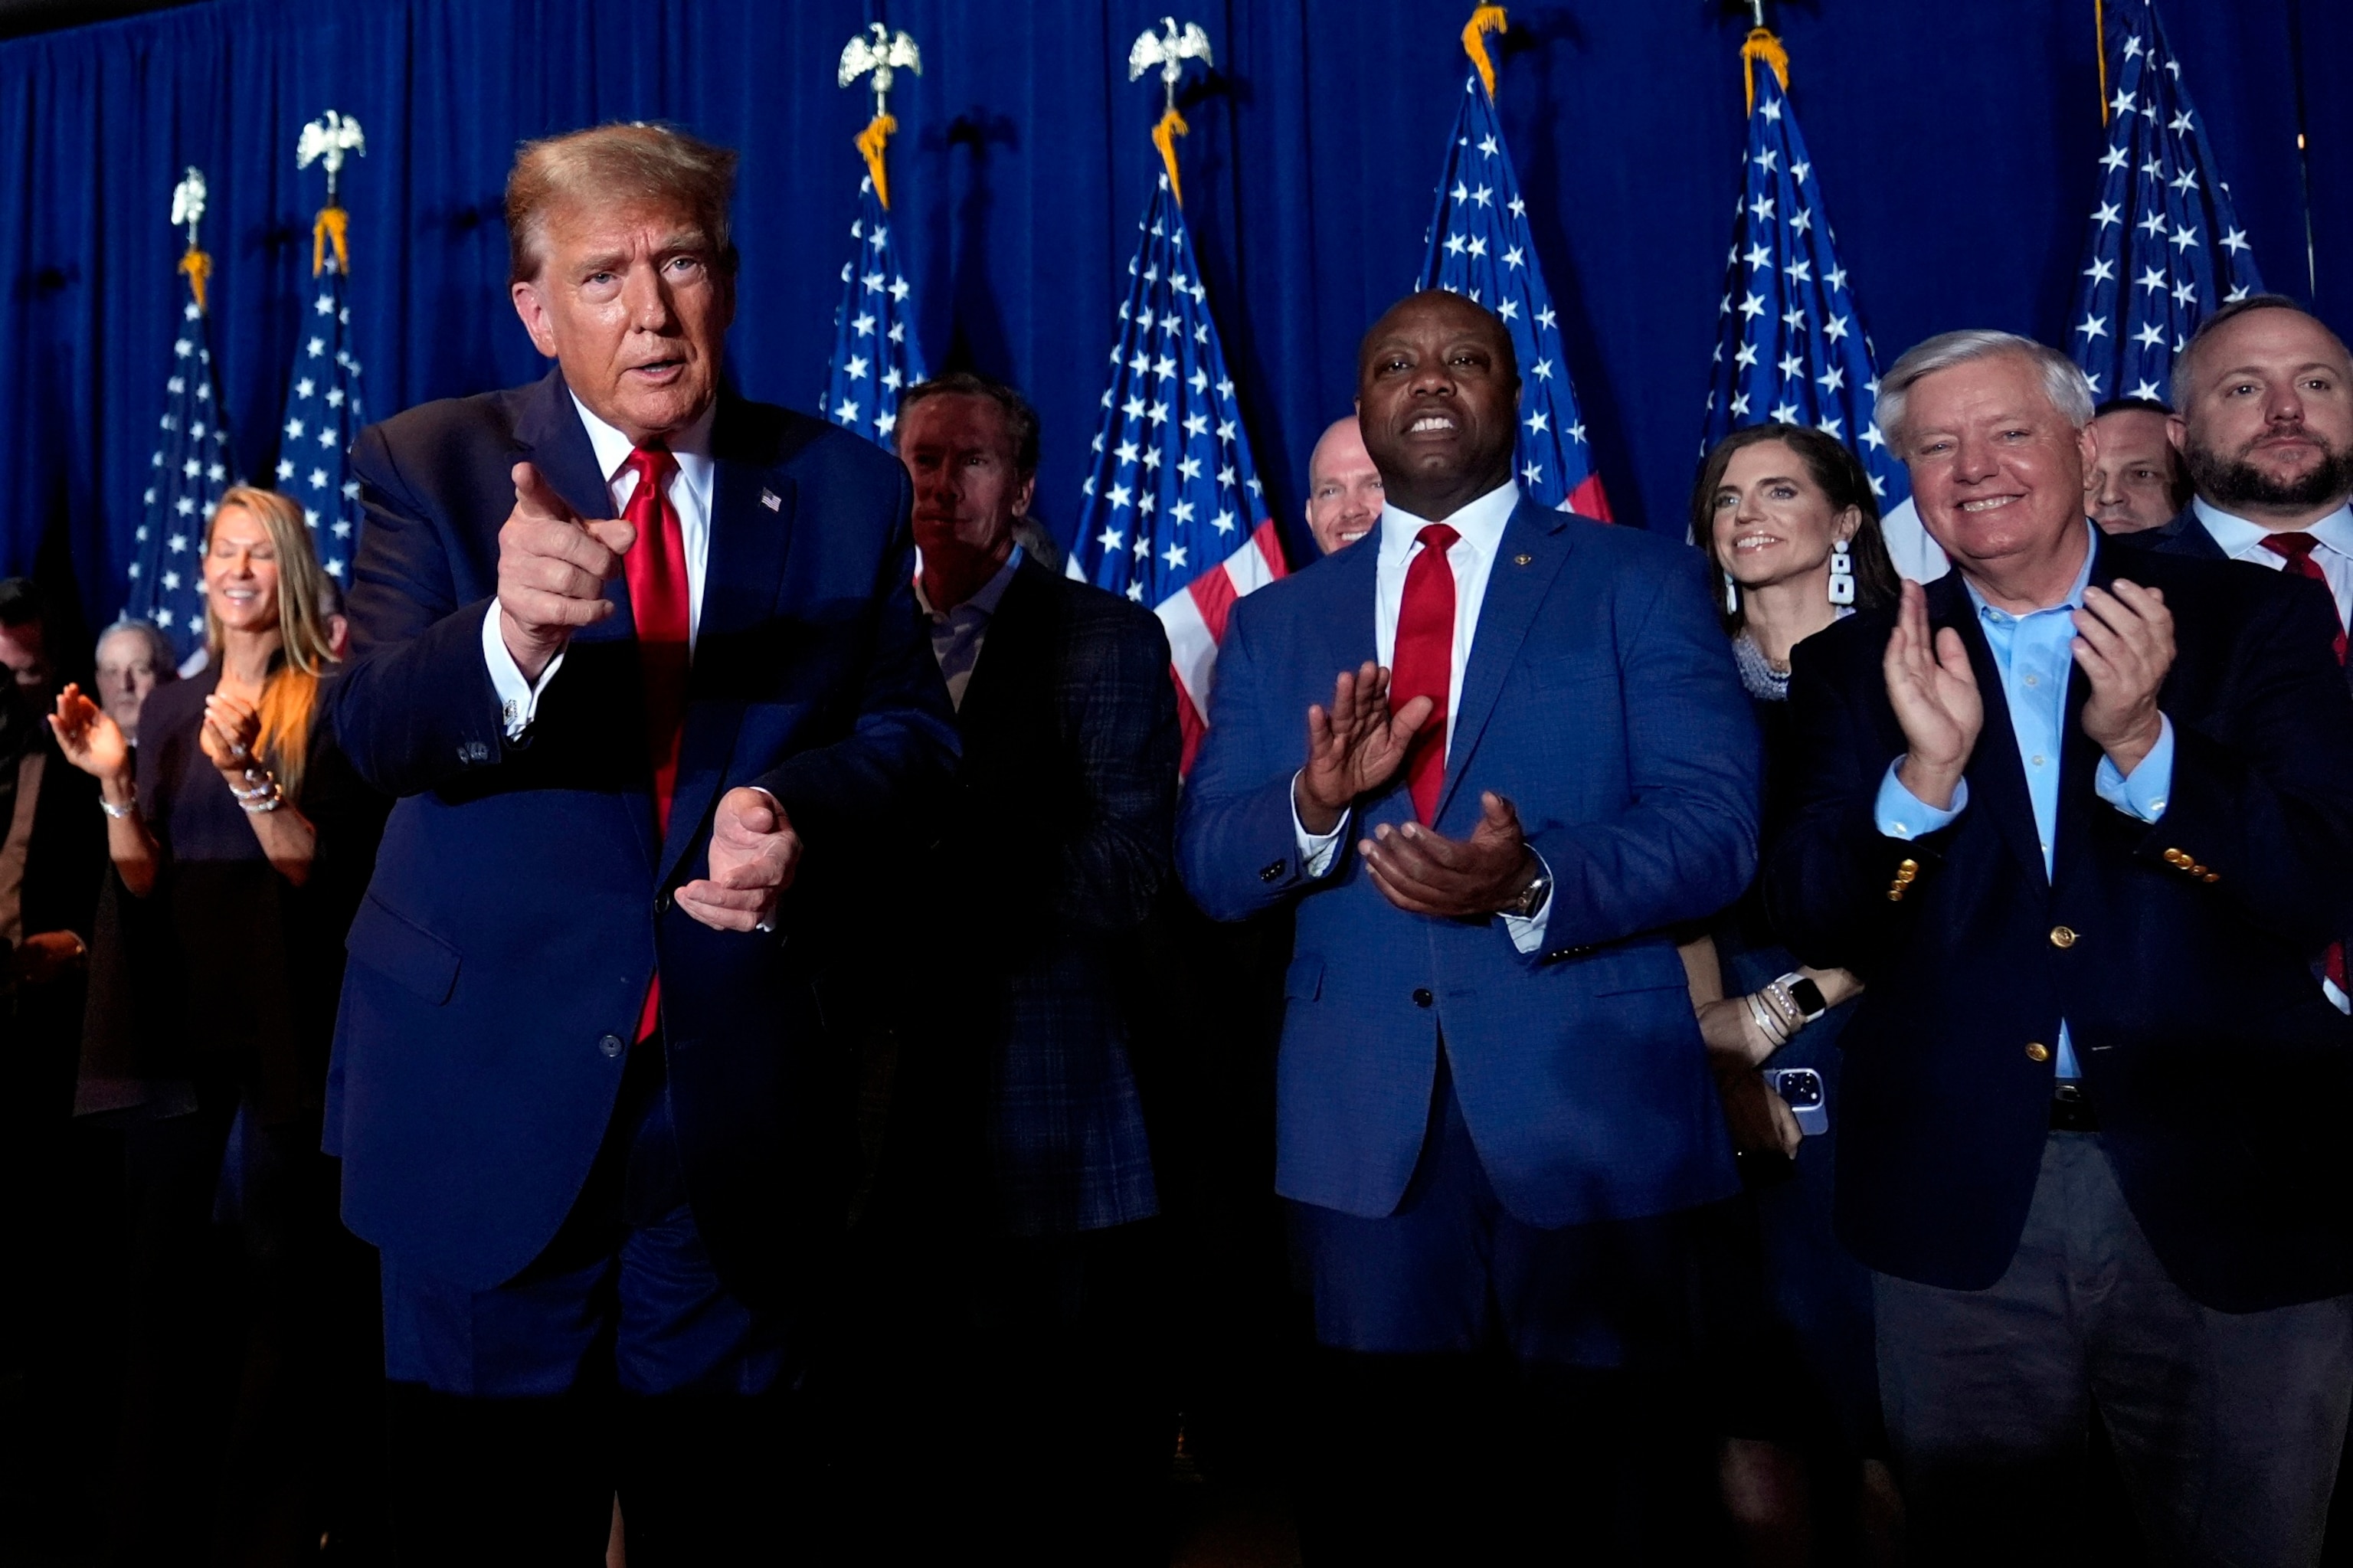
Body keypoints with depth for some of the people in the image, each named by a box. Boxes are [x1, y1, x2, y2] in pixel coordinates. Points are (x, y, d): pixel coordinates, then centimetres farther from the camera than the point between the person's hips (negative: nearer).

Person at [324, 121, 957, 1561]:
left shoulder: (847, 487, 3)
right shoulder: (434, 467, -1)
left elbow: (915, 729, 2)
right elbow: (377, 726, -15)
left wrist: (803, 809, -19)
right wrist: (509, 635, -37)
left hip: (750, 1108, 1)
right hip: (492, 1093, -1)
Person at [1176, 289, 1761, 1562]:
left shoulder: (1642, 583, 2)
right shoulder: (1277, 622, 10)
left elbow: (1717, 829, -8)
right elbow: (1206, 869, 3)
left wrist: (1531, 881, -26)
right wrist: (1315, 803, -18)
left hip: (1594, 1113, -2)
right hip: (1361, 1126, 2)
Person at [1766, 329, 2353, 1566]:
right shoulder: (1859, 666, 2)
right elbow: (1812, 925, -6)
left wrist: (2141, 742, -23)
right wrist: (1926, 768, -22)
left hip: (2230, 1190, 0)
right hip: (1961, 1204, 1)